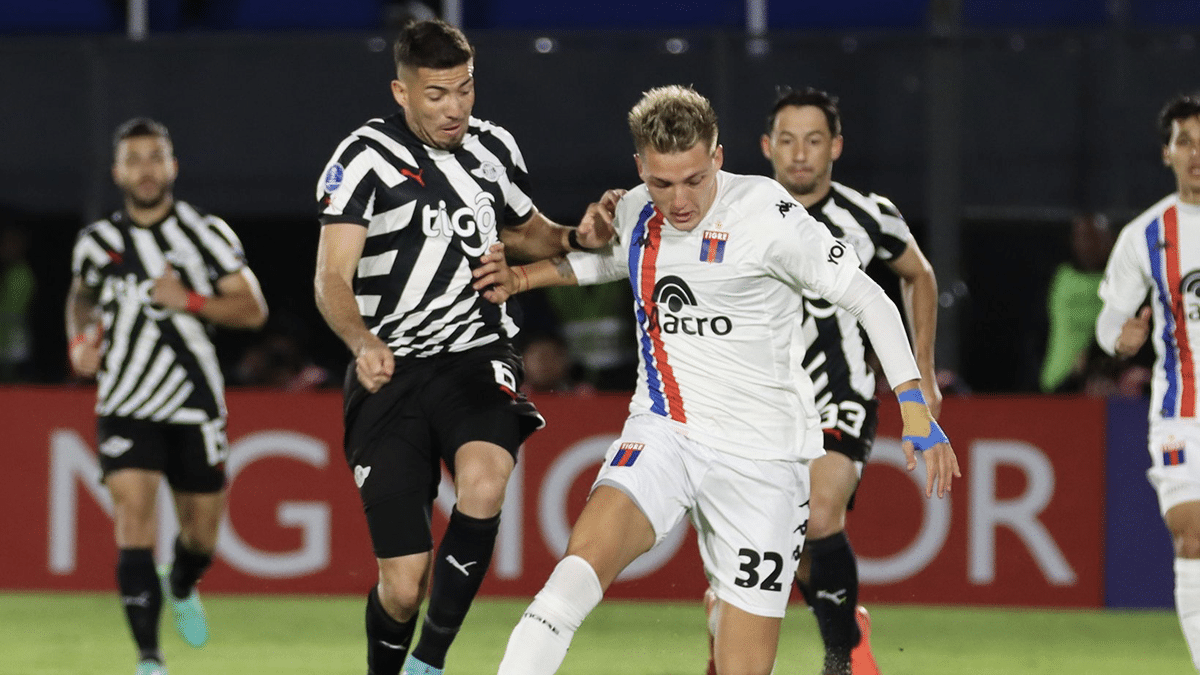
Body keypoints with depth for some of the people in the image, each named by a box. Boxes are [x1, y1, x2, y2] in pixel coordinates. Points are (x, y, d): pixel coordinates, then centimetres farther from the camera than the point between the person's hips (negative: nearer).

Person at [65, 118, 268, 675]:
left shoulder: (207, 233, -2)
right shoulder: (98, 242, 3)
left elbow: (253, 310, -3)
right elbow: (82, 294, 24)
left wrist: (190, 301, -17)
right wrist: (81, 338, 3)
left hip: (195, 405, 1)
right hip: (126, 406, -1)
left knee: (201, 529, 10)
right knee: (134, 514, -19)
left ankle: (181, 588, 48)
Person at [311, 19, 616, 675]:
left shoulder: (494, 147, 7)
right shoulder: (365, 159, -8)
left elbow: (524, 232, 25)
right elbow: (332, 278, -16)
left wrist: (577, 238, 3)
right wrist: (363, 342, -36)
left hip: (478, 360, 2)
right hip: (390, 375, -2)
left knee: (483, 479, -32)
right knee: (402, 584, -6)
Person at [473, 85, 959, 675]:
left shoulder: (764, 213, -13)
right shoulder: (635, 213, 6)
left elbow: (868, 299, -8)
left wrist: (916, 413, -12)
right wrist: (520, 278, 26)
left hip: (761, 451, -3)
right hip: (663, 431, 3)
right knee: (587, 556, -26)